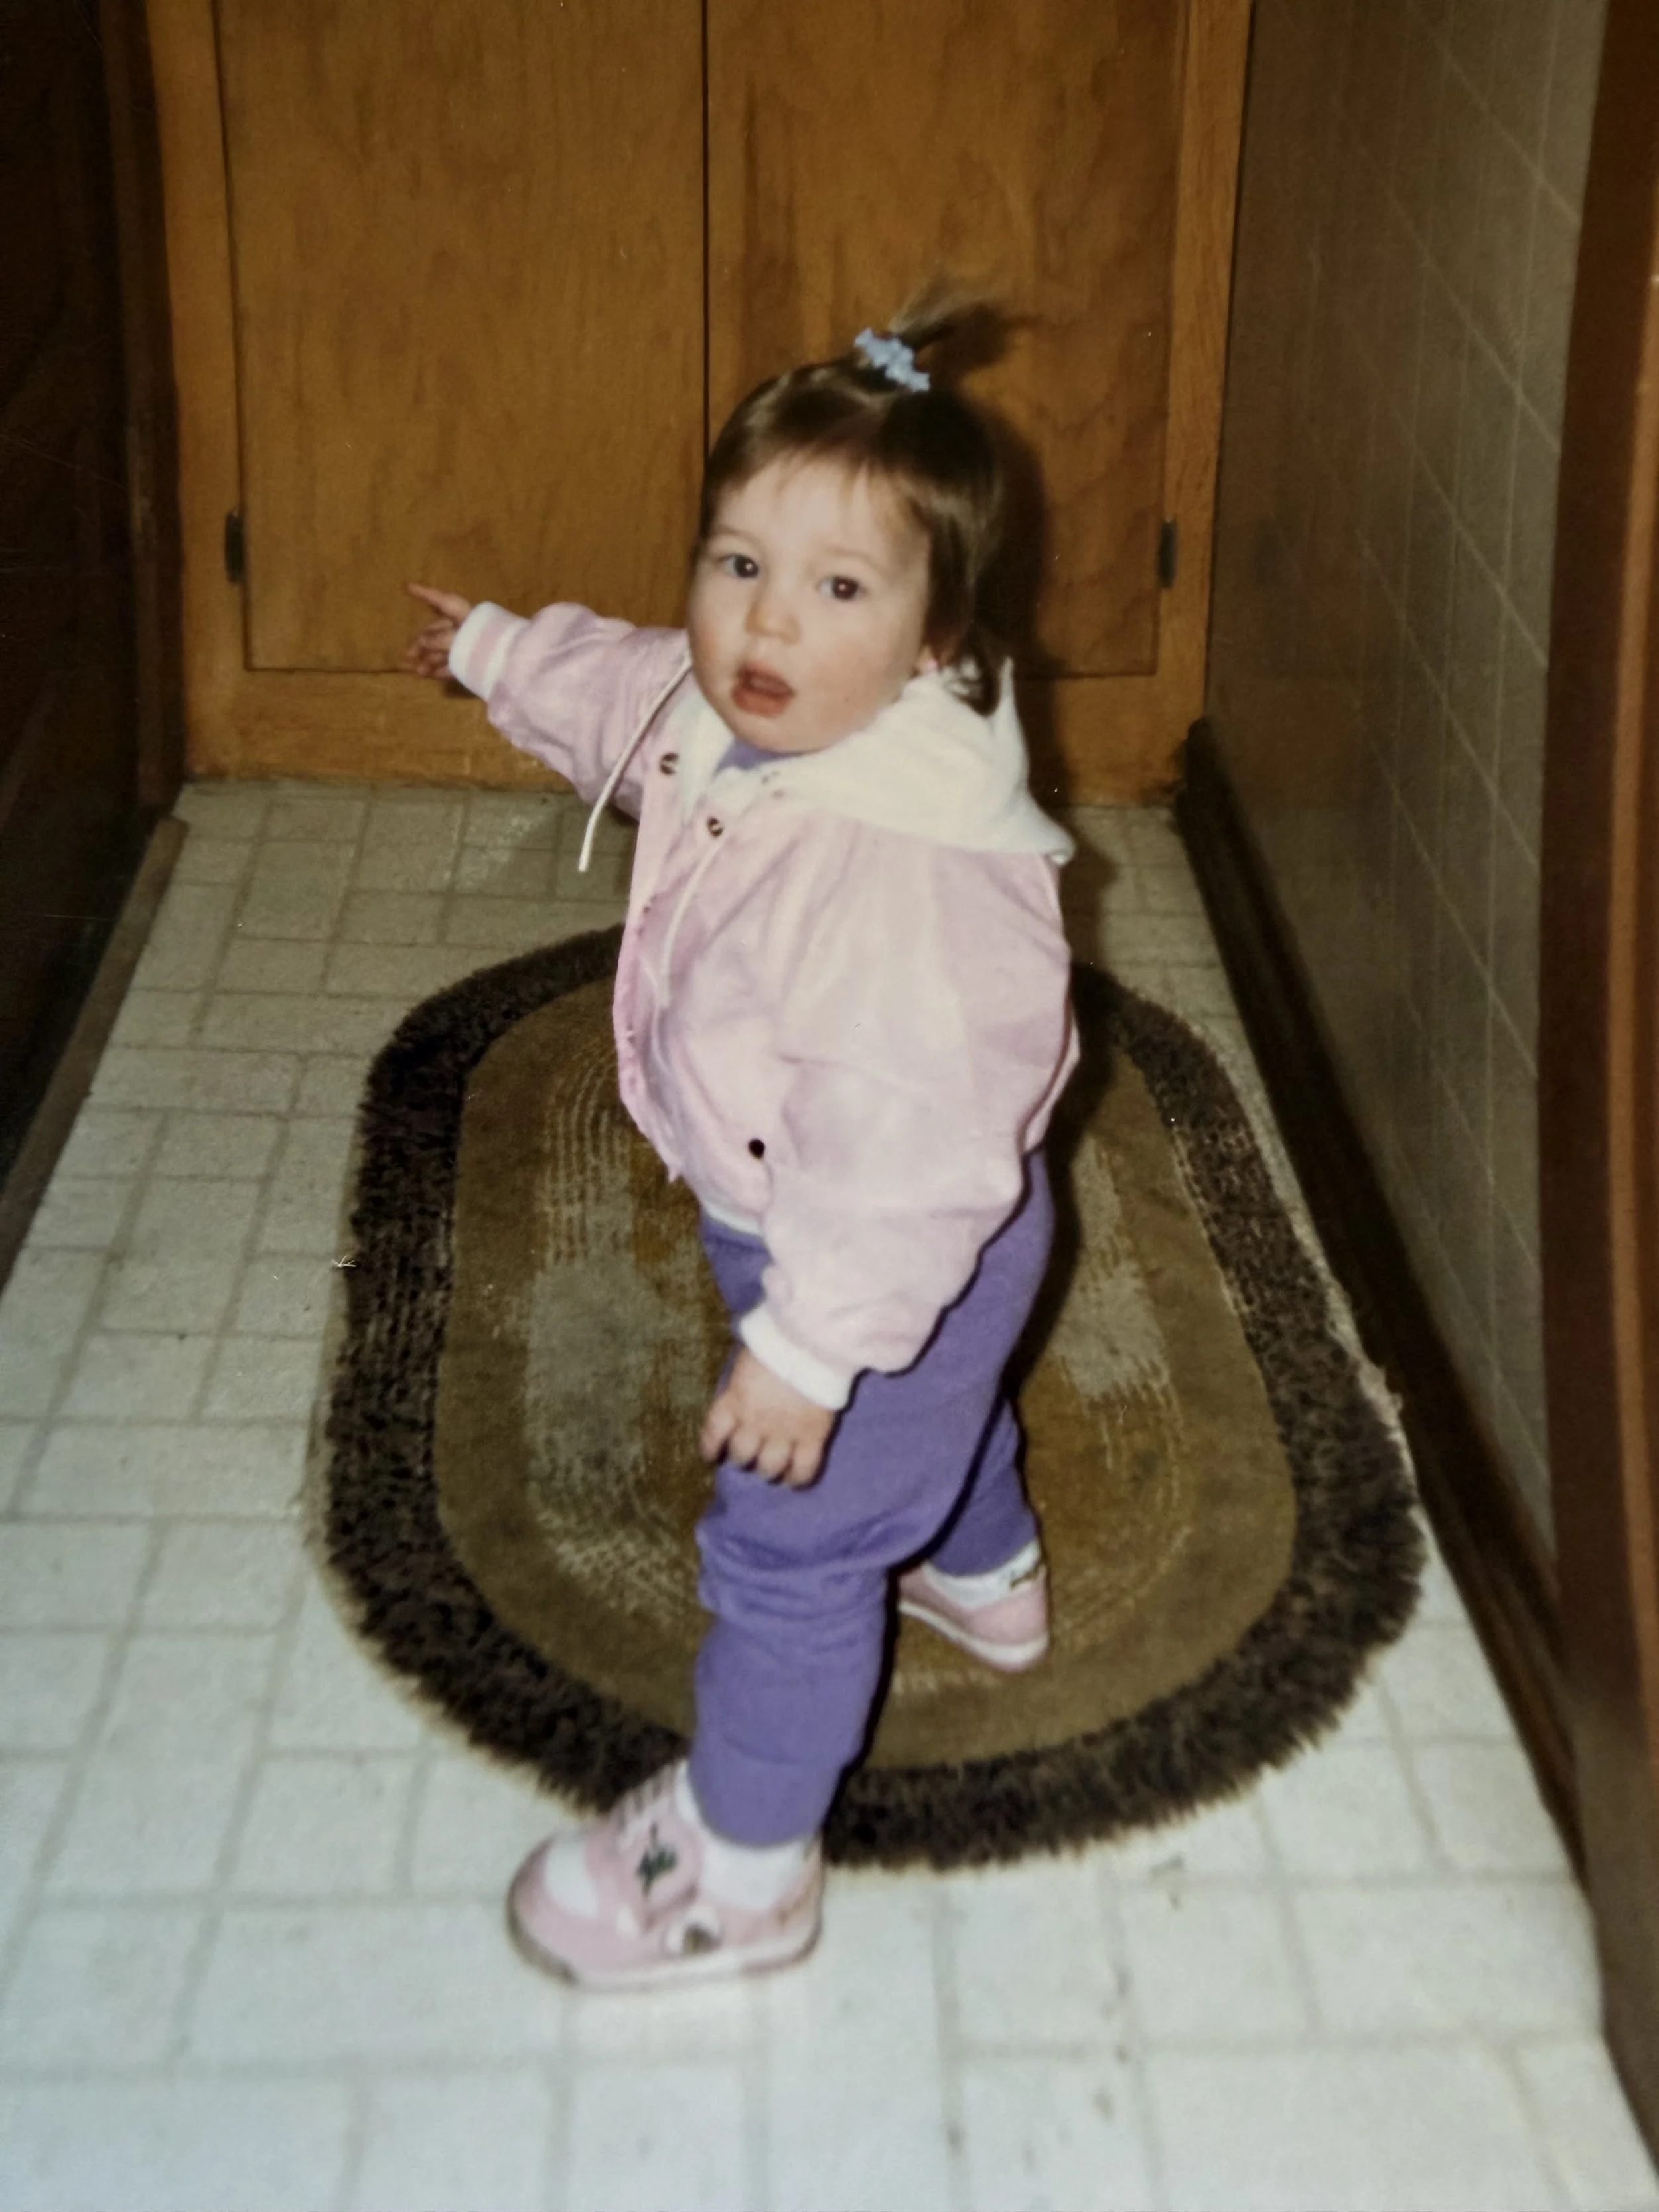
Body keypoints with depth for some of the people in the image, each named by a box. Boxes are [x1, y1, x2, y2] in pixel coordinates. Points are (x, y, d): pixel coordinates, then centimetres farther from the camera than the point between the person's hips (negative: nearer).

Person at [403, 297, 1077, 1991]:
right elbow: (624, 691, 13)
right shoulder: (731, 718, -12)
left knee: (785, 1544, 5)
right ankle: (985, 1575, 68)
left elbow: (909, 1141, -39)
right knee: (935, 1408, 36)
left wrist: (809, 1342, -34)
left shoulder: (905, 867, -41)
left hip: (898, 1257, -10)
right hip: (789, 1216, 10)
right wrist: (500, 653, 28)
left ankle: (743, 1866, 27)